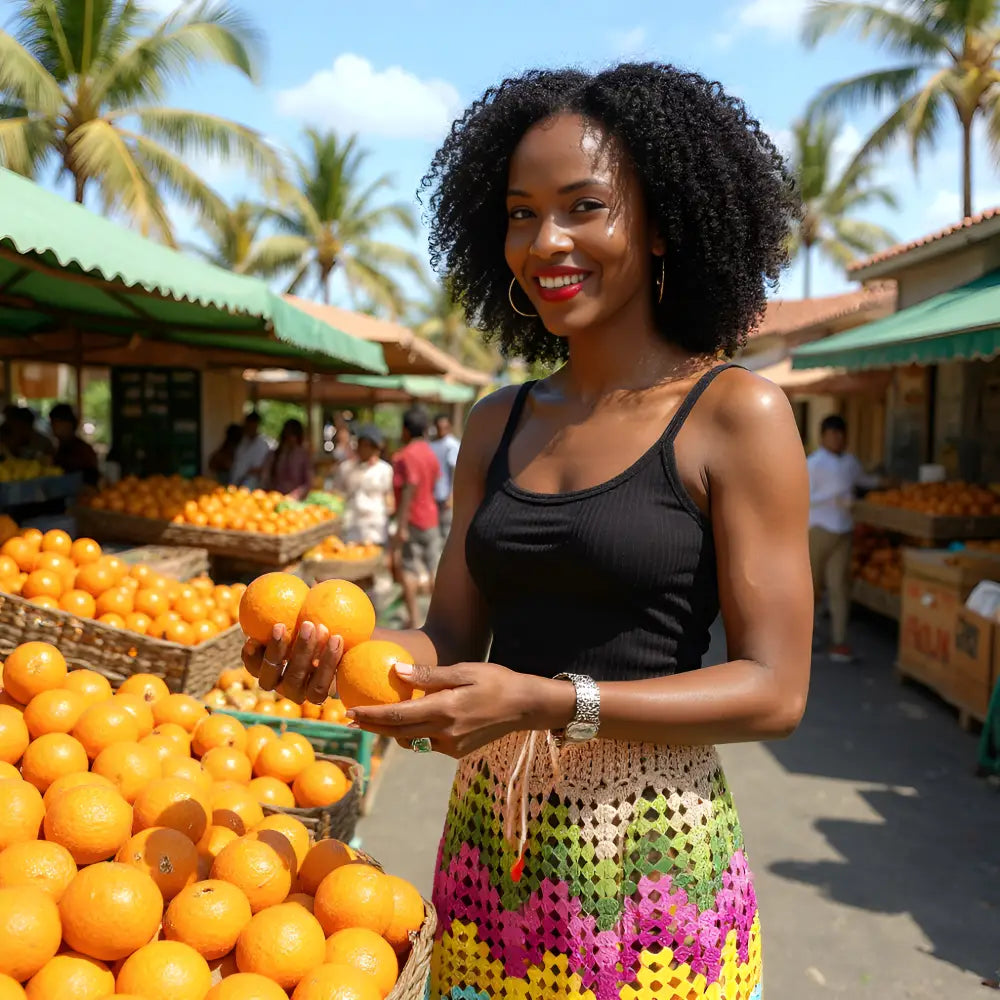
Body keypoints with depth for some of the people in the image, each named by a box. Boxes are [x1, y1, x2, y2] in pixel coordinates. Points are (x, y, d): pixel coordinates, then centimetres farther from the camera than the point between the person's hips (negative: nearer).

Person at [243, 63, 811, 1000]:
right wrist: (339, 648, -14)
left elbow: (775, 690, -13)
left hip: (646, 855, -4)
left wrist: (544, 702, -23)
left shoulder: (735, 415, -10)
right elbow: (452, 637, 6)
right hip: (489, 845, 5)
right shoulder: (497, 424, 5)